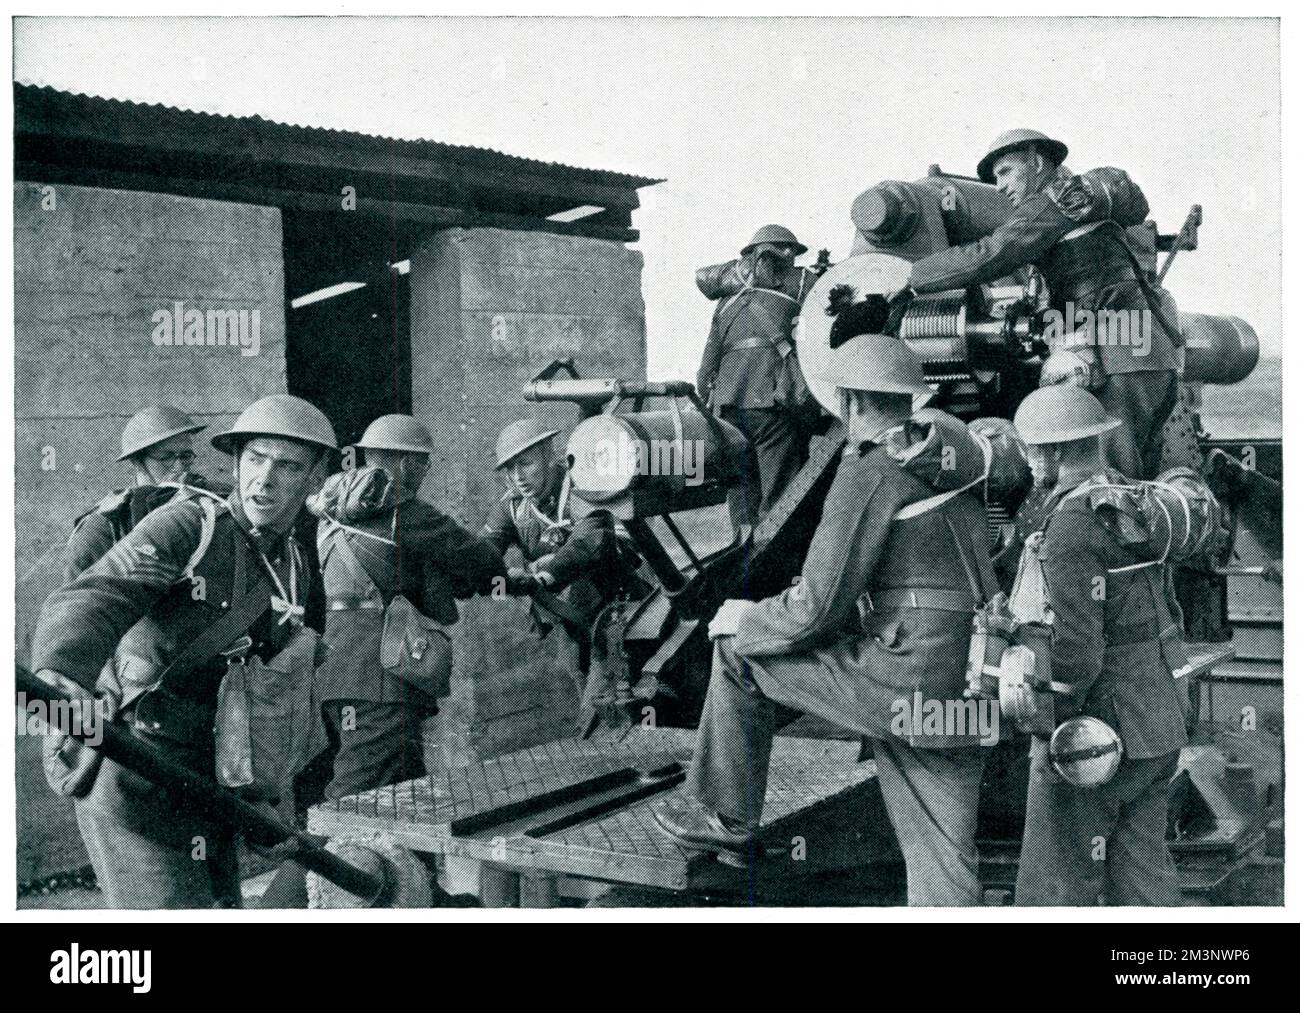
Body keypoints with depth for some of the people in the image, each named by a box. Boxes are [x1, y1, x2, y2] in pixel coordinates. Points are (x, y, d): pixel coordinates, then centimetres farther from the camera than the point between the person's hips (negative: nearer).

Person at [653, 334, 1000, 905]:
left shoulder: (871, 469, -9)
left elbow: (817, 606, -13)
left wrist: (744, 622, 6)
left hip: (905, 680, -8)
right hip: (961, 689, 8)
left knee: (738, 650, 6)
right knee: (942, 868, 13)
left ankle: (724, 818, 15)